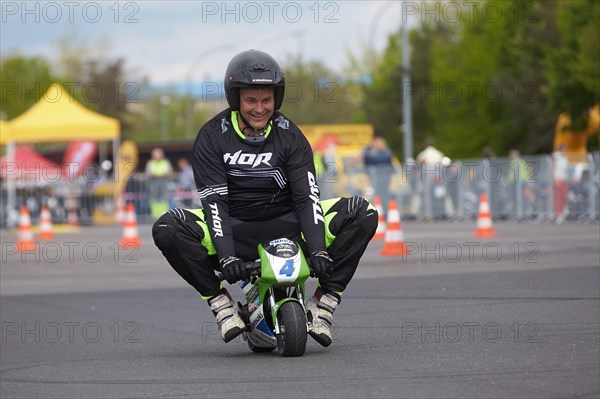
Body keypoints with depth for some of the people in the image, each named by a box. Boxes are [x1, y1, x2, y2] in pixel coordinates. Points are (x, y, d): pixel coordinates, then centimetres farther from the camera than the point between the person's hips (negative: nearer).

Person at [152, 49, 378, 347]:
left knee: (363, 213, -17)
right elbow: (215, 200, -14)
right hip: (233, 228, -1)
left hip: (286, 223, 2)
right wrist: (225, 255, -28)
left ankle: (323, 302, -13)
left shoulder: (290, 136, -1)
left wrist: (318, 249, -25)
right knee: (166, 230, -29)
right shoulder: (212, 136, -6)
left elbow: (306, 196, -9)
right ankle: (220, 302, -14)